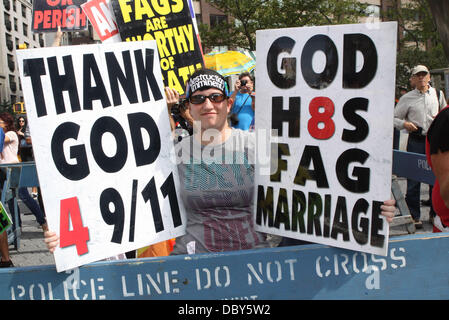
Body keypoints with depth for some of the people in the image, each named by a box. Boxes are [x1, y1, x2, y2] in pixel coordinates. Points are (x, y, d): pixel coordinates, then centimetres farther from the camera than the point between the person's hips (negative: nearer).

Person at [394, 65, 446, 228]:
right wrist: (404, 124, -14)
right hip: (416, 141, -2)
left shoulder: (438, 94, 10)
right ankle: (414, 216, 9)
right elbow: (394, 118, 5)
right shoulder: (407, 98, 3)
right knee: (413, 179, -2)